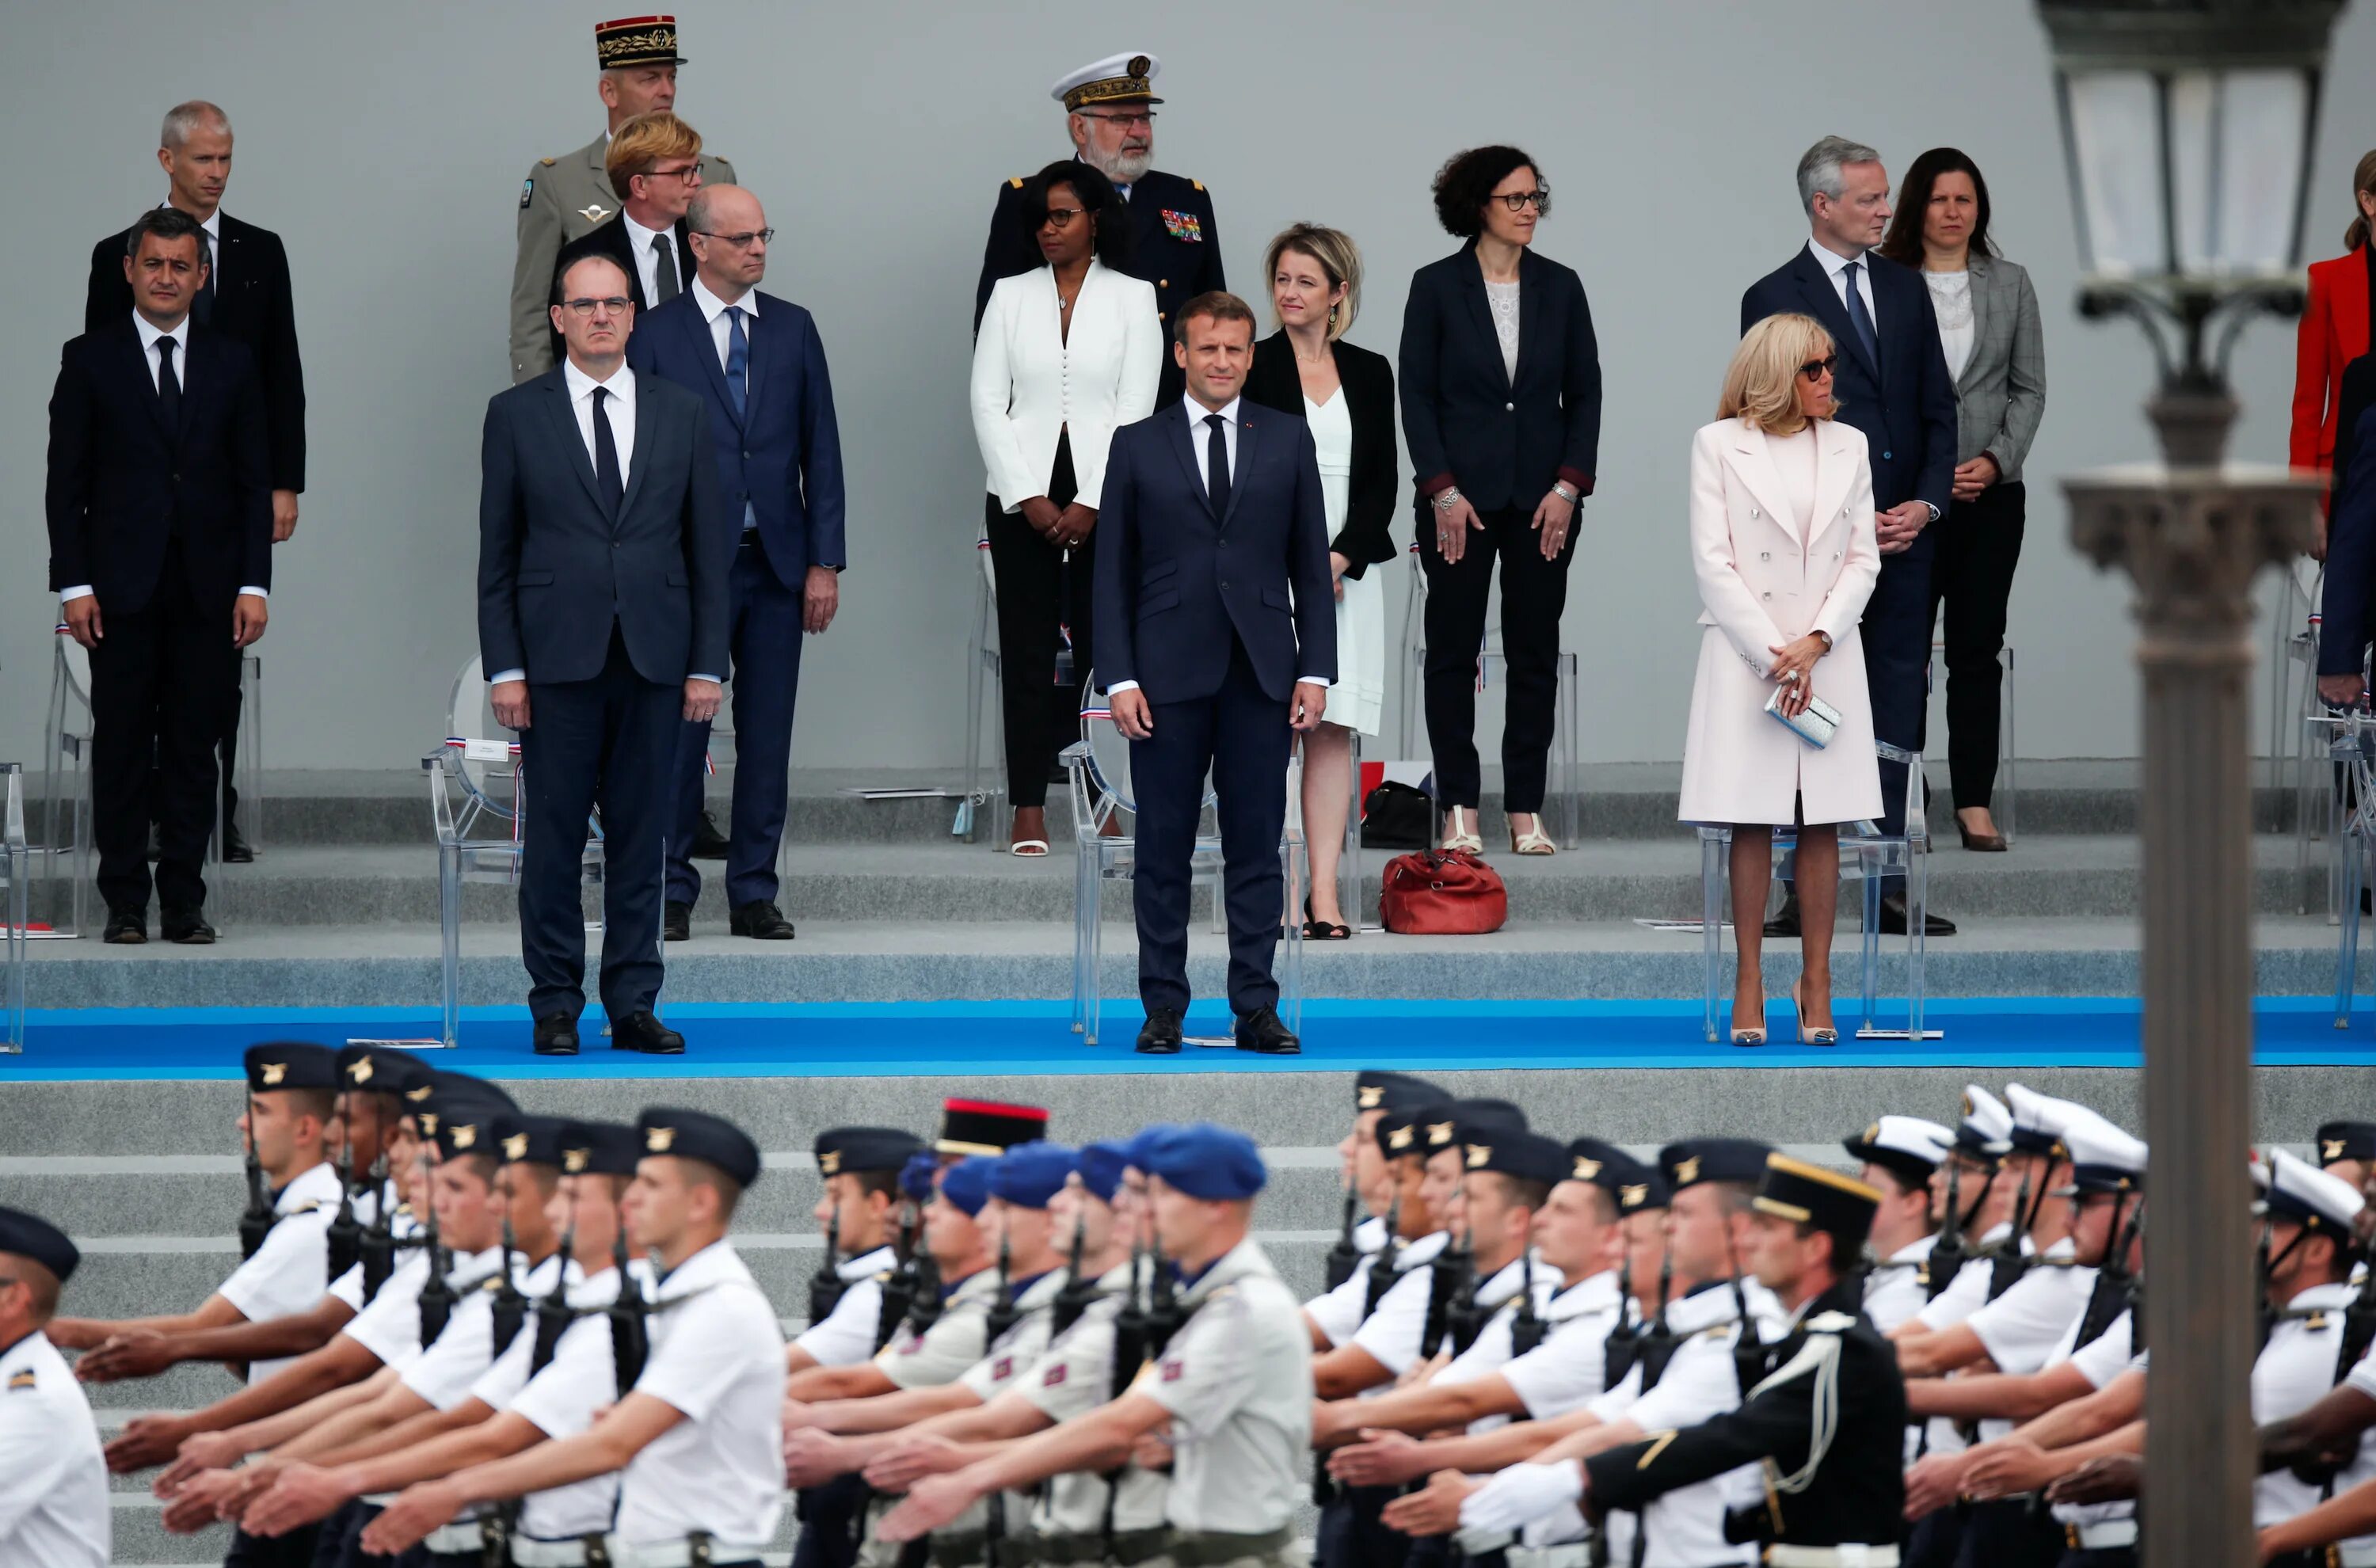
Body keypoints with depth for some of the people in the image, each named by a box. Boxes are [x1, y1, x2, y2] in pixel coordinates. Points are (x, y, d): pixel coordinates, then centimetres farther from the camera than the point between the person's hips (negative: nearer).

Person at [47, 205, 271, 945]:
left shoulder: (232, 362, 9)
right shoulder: (90, 359, 3)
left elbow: (254, 483, 8)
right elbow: (66, 483, 1)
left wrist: (253, 585, -1)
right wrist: (74, 584, -7)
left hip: (206, 589, 2)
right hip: (122, 586, -2)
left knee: (193, 747, 3)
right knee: (122, 746, 1)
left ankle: (184, 902, 7)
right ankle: (126, 902, 6)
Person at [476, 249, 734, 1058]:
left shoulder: (682, 414, 10)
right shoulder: (516, 415, 5)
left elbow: (708, 547, 10)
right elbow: (496, 554, 4)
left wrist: (707, 664, 3)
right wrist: (504, 667, -4)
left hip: (655, 658, 2)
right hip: (558, 658, -2)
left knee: (641, 836, 3)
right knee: (554, 837, -1)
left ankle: (633, 1005, 8)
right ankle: (556, 1005, 6)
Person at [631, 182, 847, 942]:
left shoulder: (793, 329, 8)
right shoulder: (656, 337, -1)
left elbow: (820, 450, 8)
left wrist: (825, 562, 2)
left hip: (777, 563, 3)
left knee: (768, 734, 5)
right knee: (680, 730, -1)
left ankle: (754, 893, 11)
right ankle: (671, 889, 7)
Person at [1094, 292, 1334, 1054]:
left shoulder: (1287, 440, 9)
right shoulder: (1137, 446, 6)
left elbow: (1311, 564, 8)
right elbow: (1113, 572, 5)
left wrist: (1315, 671, 1)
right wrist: (1119, 678, -4)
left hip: (1260, 675, 1)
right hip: (1168, 676, -1)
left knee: (1256, 845, 2)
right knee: (1163, 848, 1)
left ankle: (1256, 1008, 5)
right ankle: (1164, 1009, 6)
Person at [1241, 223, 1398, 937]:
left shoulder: (1370, 374, 11)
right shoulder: (1251, 369, 1)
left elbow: (1381, 481, 8)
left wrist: (1341, 558, -6)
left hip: (1347, 570, 3)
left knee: (1333, 730, 0)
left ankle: (1325, 892, -2)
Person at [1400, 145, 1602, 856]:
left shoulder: (1560, 288, 6)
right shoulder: (1437, 286, -1)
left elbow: (1584, 392, 7)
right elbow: (1416, 394, -2)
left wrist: (1568, 486, -3)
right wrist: (1442, 490, -9)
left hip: (1543, 498, 2)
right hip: (1460, 497, -2)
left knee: (1536, 655, 2)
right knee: (1453, 650, 0)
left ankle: (1526, 809, 7)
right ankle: (1459, 809, 5)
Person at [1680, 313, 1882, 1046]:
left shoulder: (1848, 447, 10)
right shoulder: (1719, 444, 1)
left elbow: (1862, 560, 6)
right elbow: (1713, 560, -4)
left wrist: (1814, 643, -8)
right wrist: (1773, 656, -11)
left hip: (1828, 657, 3)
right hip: (1745, 651, -3)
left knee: (1822, 825, 1)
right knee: (1752, 823, -3)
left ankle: (1816, 984, 3)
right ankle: (1749, 983, 1)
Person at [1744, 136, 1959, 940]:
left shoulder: (1906, 289, 13)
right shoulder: (1774, 299, -2)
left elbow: (1939, 410, 13)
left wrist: (1927, 503, -2)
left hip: (1906, 534, 5)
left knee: (1896, 708, 4)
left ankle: (1888, 886, 6)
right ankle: (1802, 891, -1)